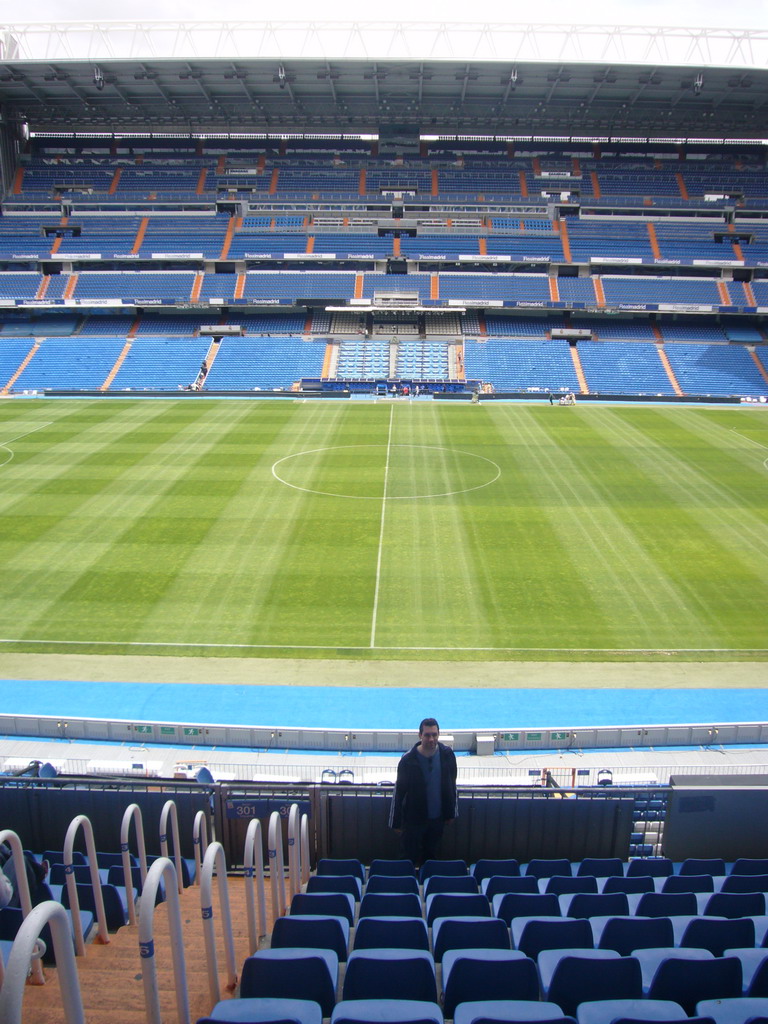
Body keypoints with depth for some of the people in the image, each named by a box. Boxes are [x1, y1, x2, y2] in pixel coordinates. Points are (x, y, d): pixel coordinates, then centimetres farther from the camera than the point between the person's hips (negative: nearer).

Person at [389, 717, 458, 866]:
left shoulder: (447, 755, -11)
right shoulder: (408, 760, -20)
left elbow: (452, 785, 3)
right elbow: (399, 791, -12)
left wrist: (451, 813, 8)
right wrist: (396, 821, -8)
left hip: (438, 818, 3)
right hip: (413, 818, -3)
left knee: (432, 855, 20)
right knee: (410, 857, 11)